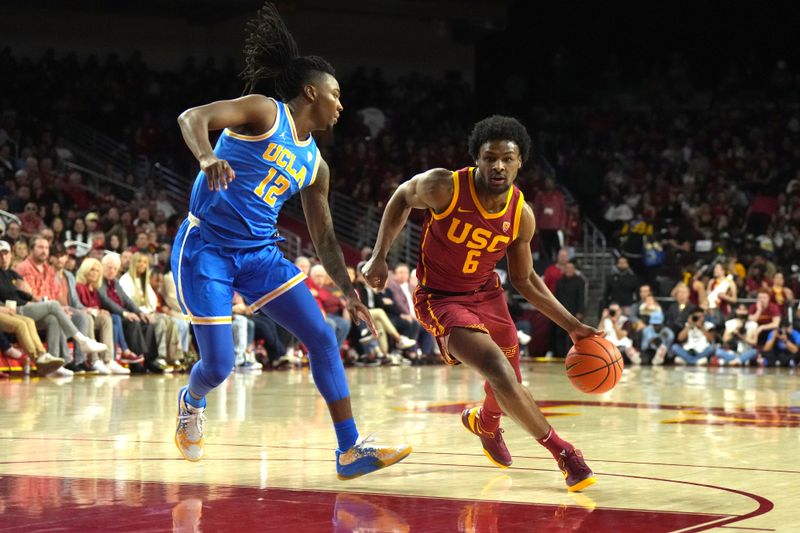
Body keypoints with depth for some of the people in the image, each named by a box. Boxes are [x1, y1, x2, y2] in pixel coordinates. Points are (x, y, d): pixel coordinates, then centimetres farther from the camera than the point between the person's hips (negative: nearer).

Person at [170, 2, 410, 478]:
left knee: (323, 338, -6)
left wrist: (349, 291, 6)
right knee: (218, 367, -5)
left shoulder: (315, 165, 12)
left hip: (261, 253, 7)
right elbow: (192, 116, -20)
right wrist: (207, 157, -41)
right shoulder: (264, 112, -7)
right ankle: (192, 403, 33)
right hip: (205, 247, -7)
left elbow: (324, 238, 17)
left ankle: (351, 451, -4)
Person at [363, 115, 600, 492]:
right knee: (500, 373, -25)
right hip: (440, 298, -5)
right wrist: (379, 257, -8)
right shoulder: (444, 188, -25)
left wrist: (571, 325, -4)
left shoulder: (522, 216, -13)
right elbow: (402, 198, -3)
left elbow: (524, 279, 1)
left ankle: (484, 423, 56)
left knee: (509, 388, 19)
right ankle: (561, 451, -10)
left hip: (487, 294, 5)